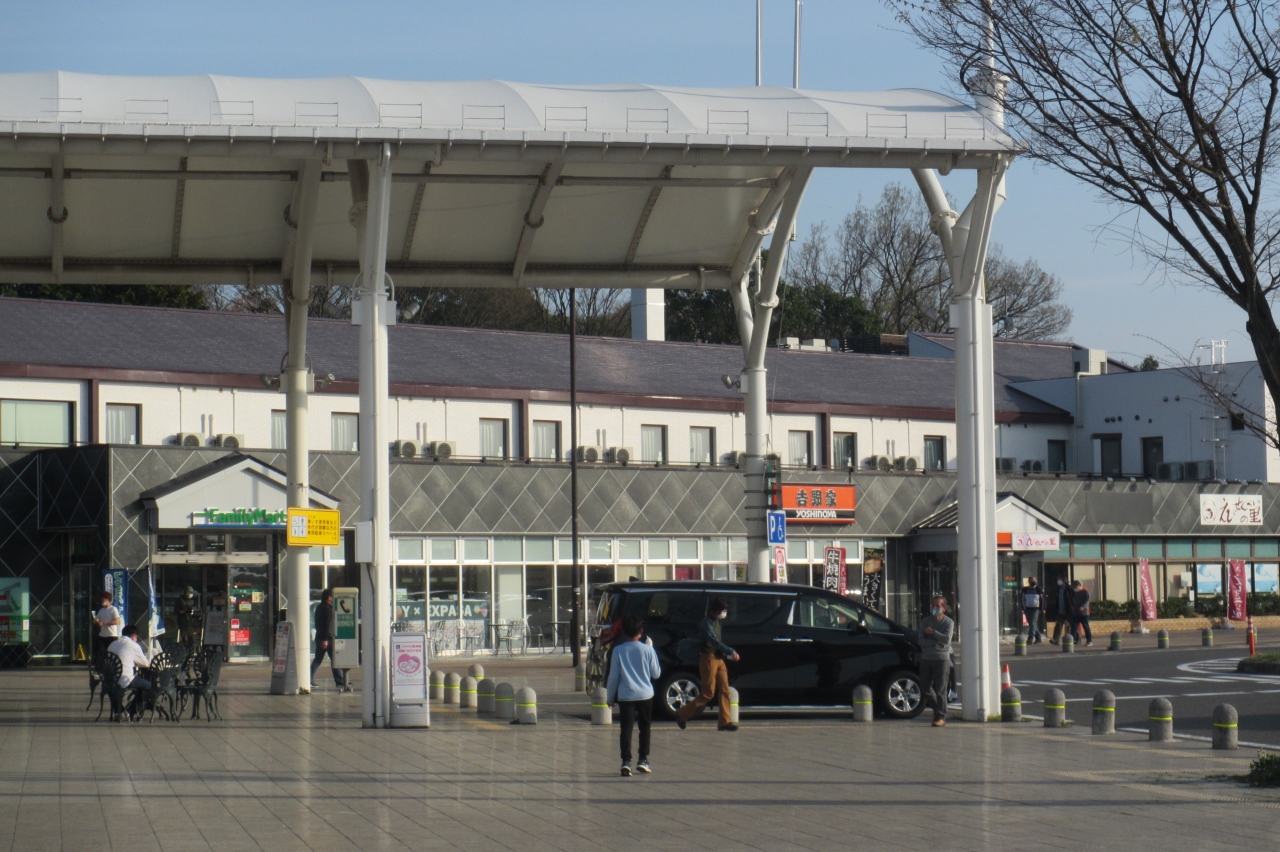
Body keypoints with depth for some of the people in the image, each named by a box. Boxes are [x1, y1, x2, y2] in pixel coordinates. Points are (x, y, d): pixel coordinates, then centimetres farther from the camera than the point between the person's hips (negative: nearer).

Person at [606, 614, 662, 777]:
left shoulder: (618, 650, -5)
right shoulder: (647, 649, -5)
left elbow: (613, 676, -1)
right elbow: (656, 674, 4)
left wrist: (610, 697, 9)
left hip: (625, 695, -1)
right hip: (645, 694, 1)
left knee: (626, 728, -2)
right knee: (644, 727, 15)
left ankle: (626, 761, -12)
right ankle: (643, 760, 13)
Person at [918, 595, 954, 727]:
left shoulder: (948, 622, 1)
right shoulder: (925, 622, 10)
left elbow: (947, 639, -15)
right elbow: (921, 641, -2)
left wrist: (933, 632, -9)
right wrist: (936, 642, -13)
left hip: (942, 659, -4)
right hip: (926, 658, 4)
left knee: (940, 690, -6)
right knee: (926, 688, 6)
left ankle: (941, 717, -1)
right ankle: (937, 709, 25)